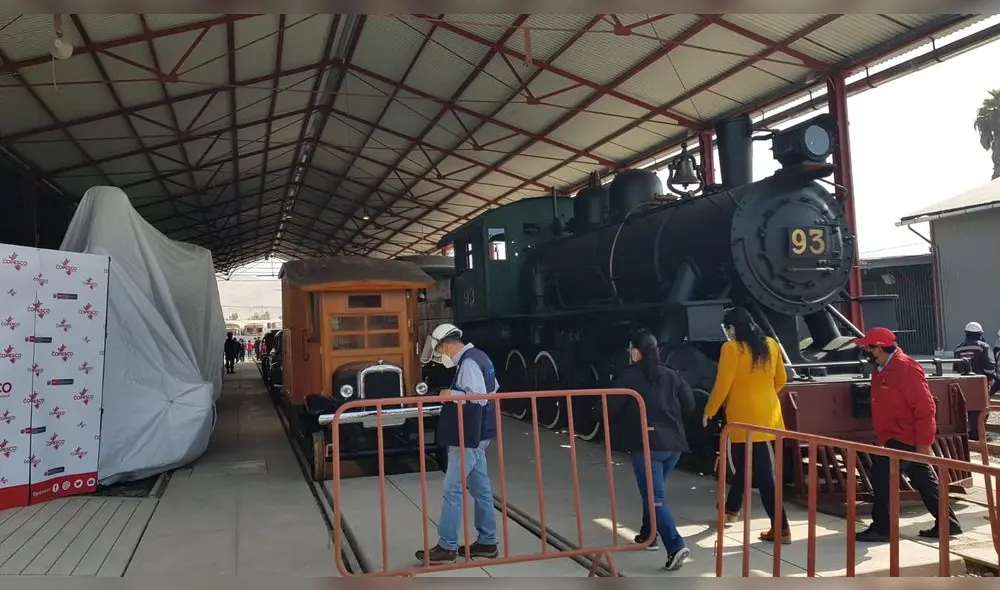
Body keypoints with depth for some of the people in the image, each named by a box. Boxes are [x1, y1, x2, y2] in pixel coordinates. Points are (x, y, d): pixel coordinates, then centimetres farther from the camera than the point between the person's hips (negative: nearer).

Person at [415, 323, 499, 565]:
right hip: (475, 436, 10)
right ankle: (487, 542, 21)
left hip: (467, 438, -10)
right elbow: (493, 390, 19)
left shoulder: (468, 362, -17)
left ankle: (447, 547, 2)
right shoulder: (478, 357, 13)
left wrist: (452, 394, -14)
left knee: (452, 491, -4)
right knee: (481, 489, 13)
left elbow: (479, 397, -25)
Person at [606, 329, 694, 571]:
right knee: (653, 491, 24)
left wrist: (617, 433, 11)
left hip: (646, 445, -7)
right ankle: (648, 535, 33)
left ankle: (675, 546, -20)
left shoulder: (629, 376, -5)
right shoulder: (671, 375, 11)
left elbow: (611, 408, -7)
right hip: (674, 444, 7)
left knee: (655, 498, -7)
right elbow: (689, 404, 9)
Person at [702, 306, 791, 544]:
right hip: (768, 416, 7)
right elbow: (781, 379, 14)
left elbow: (722, 385, -13)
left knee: (763, 475, 0)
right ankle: (732, 509, 36)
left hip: (745, 420, -7)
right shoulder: (770, 345, 6)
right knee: (743, 465, 21)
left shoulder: (732, 348, -13)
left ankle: (781, 529, 4)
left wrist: (709, 411, 0)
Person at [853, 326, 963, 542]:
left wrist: (923, 443, -20)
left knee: (883, 479, -8)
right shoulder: (881, 370, 10)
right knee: (925, 482, 15)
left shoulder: (906, 368, -19)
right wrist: (880, 438, 20)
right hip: (892, 438, 10)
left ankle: (881, 528, 1)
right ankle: (948, 522, 25)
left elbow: (925, 408, -21)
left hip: (905, 440, -10)